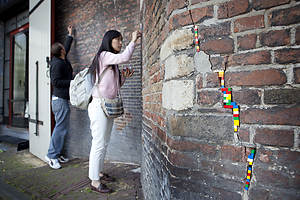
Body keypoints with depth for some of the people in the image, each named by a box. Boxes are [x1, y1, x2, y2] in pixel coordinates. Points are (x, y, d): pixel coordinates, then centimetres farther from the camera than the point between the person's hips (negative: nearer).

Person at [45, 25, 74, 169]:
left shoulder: (62, 60, 14)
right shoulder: (58, 63, -13)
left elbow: (67, 47, 32)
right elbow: (55, 82, -19)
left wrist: (70, 35, 41)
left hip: (61, 99, 10)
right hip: (60, 99, -10)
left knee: (61, 127, 12)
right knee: (61, 128, -6)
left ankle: (57, 154, 19)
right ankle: (51, 155, 3)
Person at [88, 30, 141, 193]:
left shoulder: (112, 62, 19)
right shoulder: (104, 55, -7)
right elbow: (124, 57, -22)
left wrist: (124, 77, 7)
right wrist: (133, 41, -8)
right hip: (99, 105, -9)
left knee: (104, 143, 15)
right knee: (99, 144, -4)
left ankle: (99, 172, 30)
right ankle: (95, 181, 8)